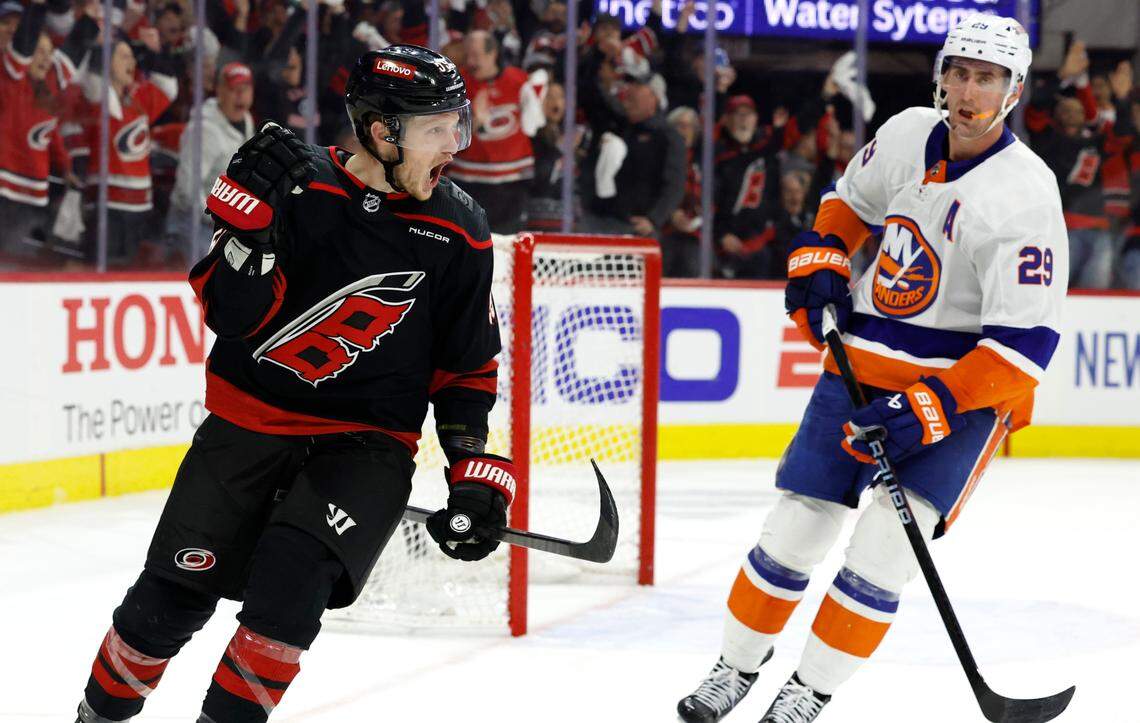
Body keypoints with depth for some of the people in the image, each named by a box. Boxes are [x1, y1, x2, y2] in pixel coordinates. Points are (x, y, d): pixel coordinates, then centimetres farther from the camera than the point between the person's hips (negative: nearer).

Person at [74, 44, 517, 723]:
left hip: (368, 439, 0)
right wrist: (250, 215, -28)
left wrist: (476, 470, -2)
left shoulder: (458, 230, -5)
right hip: (251, 418, 0)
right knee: (173, 594, 2)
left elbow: (468, 363, 6)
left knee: (292, 580, -23)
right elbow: (234, 314, -14)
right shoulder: (297, 184, -10)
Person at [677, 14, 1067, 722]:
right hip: (864, 365, 5)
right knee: (795, 528, 4)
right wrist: (820, 259, 3)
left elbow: (1023, 344, -23)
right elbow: (852, 199, 21)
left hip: (964, 389, -5)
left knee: (886, 543, -15)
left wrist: (929, 409, -28)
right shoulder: (908, 134, -2)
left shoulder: (1025, 195, -20)